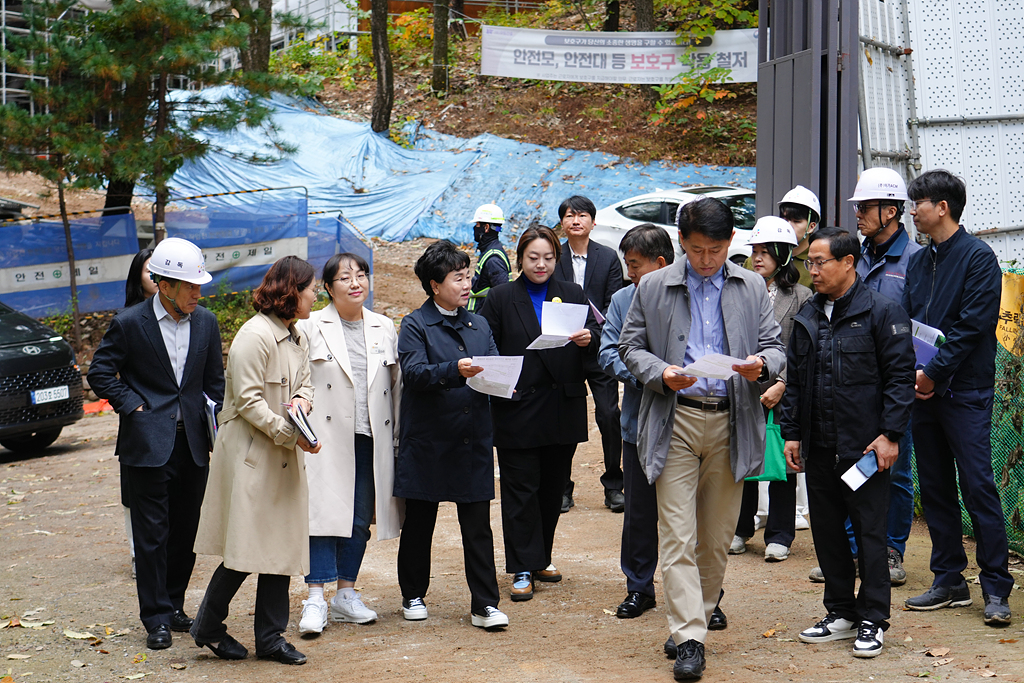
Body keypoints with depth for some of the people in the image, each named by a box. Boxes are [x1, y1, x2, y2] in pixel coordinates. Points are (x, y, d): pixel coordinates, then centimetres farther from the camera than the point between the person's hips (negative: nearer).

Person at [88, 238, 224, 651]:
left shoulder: (206, 323, 6)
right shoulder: (130, 323, -7)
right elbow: (100, 373, 0)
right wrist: (133, 407, -7)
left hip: (193, 444, 4)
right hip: (148, 444, -4)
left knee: (185, 530, 10)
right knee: (152, 533, -2)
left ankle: (174, 606, 23)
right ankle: (156, 618, 4)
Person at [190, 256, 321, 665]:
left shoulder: (298, 338, 13)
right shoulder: (255, 336, -15)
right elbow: (248, 401, -18)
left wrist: (302, 400, -5)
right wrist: (289, 433, -20)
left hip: (285, 456, 9)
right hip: (250, 453, -9)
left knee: (284, 544, 8)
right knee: (247, 547, -6)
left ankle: (270, 636, 16)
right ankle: (208, 627, 11)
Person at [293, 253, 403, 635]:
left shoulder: (385, 329, 12)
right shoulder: (310, 327, 1)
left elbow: (397, 385, 15)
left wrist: (397, 438, 11)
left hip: (371, 440, 4)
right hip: (326, 439, -4)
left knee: (361, 518, 8)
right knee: (324, 513, -8)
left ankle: (346, 595, 18)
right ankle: (315, 600, -4)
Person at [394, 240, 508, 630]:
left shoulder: (478, 325, 16)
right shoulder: (416, 325, -1)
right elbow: (413, 372, -15)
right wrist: (455, 371, -30)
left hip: (473, 438, 3)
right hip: (427, 440, -3)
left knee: (478, 525, 0)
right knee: (419, 523, 9)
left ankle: (484, 605, 3)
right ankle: (413, 596, 24)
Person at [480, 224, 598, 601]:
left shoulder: (573, 295, 10)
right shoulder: (501, 297, 4)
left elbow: (594, 336, 3)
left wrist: (588, 338, -20)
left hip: (563, 409, 3)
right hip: (517, 408, -3)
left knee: (553, 486, 10)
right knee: (521, 489, -3)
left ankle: (541, 557, 24)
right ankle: (523, 569, 0)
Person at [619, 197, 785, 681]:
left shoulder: (751, 287, 10)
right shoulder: (654, 287, 5)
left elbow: (774, 346, 10)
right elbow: (630, 347, 6)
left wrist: (762, 364, -14)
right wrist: (661, 373, -13)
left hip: (731, 422, 2)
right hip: (676, 420, -2)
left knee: (717, 535, 9)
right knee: (677, 535, -8)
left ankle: (698, 617, 25)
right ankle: (688, 638, -8)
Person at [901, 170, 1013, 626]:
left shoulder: (977, 257, -7)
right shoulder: (918, 262, 15)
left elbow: (974, 326, -13)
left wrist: (933, 372, -14)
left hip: (966, 391, -7)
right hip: (924, 390, 7)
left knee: (978, 487, -8)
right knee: (935, 489, 9)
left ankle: (995, 588, -3)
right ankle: (949, 581, 17)